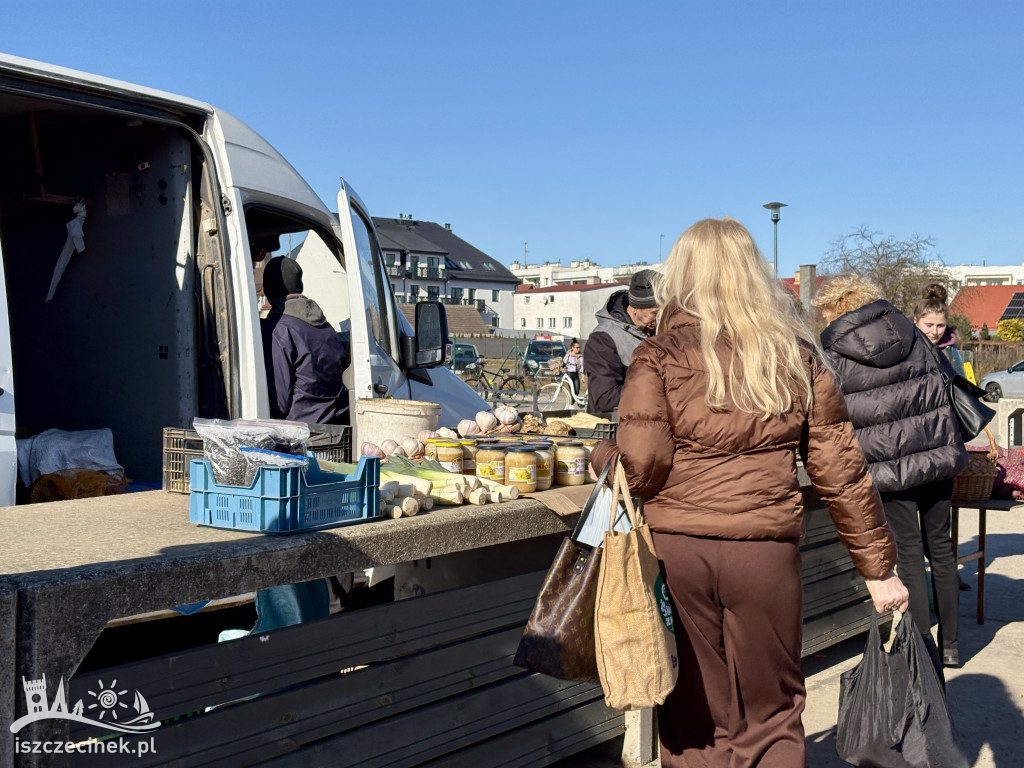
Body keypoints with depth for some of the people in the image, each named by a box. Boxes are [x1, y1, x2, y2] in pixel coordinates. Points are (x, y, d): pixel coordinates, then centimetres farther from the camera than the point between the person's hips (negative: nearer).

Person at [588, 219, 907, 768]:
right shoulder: (798, 356, 5)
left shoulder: (659, 356, -2)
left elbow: (641, 462, -11)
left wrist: (603, 456, 11)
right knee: (771, 718, 18)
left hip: (675, 549, -1)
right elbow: (840, 471, 5)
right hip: (766, 552, 1)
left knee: (692, 721, 15)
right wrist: (877, 566, 12)